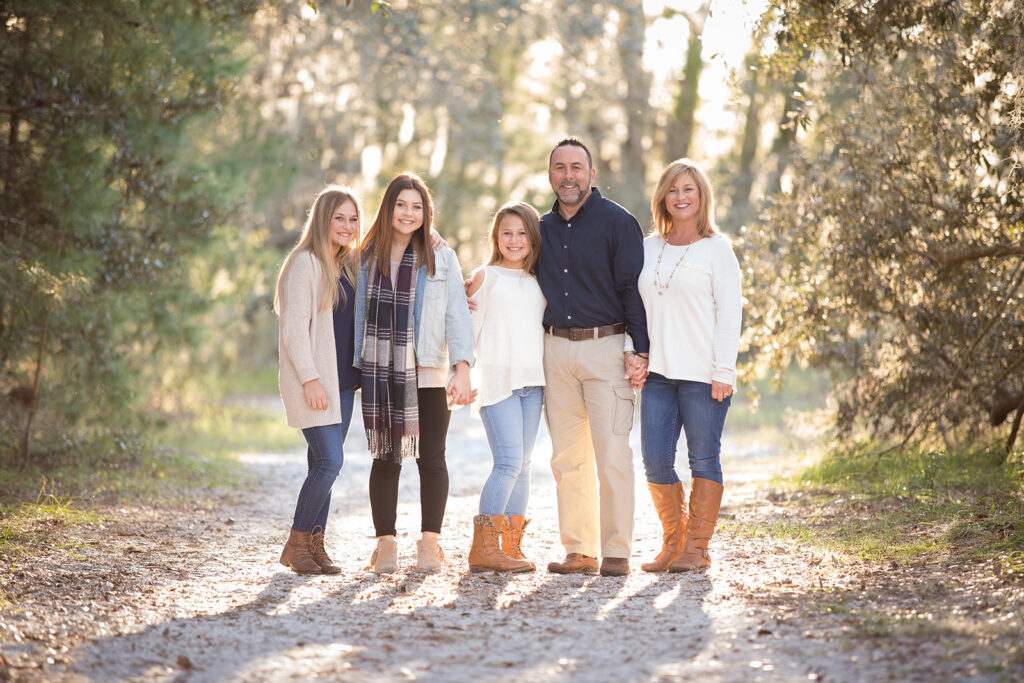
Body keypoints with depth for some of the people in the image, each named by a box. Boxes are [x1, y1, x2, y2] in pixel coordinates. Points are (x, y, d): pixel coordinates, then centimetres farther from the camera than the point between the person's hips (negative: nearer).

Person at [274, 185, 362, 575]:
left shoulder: (349, 265, 14)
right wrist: (310, 379, -18)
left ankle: (314, 544, 12)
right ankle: (297, 542, -1)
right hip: (313, 381, -7)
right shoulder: (305, 263, -9)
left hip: (342, 380, 7)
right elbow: (294, 327, -14)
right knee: (329, 460, -13)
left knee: (325, 463, 6)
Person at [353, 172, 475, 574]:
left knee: (431, 457, 0)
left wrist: (462, 368, -15)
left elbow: (456, 314, -4)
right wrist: (357, 367, 9)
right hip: (381, 373, 2)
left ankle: (430, 542, 6)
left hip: (428, 373, -1)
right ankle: (385, 544, 8)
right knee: (385, 458, 3)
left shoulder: (441, 259, 3)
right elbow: (359, 315, 13)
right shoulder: (368, 258, 9)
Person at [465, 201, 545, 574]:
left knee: (522, 465, 4)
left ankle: (512, 546, 7)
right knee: (508, 462, -15)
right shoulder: (485, 277, 4)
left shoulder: (538, 283, 16)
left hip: (532, 382, 5)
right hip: (497, 379, -5)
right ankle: (483, 547, -14)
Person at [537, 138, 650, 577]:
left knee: (612, 457, -8)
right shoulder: (542, 229, 14)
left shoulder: (617, 222, -2)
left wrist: (640, 349, -12)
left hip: (606, 347, -5)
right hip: (556, 350, 5)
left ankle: (616, 552, -2)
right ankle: (578, 551, 10)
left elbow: (633, 289, -5)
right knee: (567, 459, 5)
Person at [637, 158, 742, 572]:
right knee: (655, 460, 1)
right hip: (658, 371, 5)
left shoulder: (716, 248, 0)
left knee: (703, 461, 0)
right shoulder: (649, 248, 14)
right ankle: (673, 542, 14)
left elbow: (729, 312, -4)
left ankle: (697, 548, 7)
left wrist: (723, 371, -11)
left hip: (702, 374, -5)